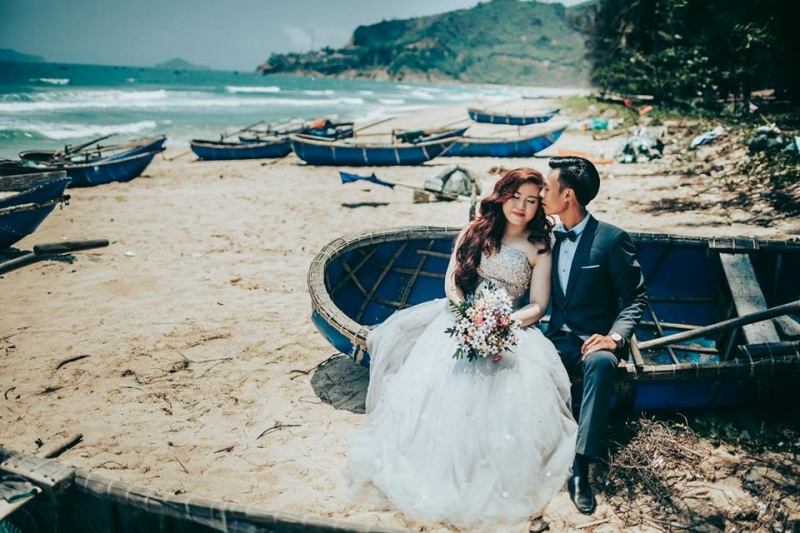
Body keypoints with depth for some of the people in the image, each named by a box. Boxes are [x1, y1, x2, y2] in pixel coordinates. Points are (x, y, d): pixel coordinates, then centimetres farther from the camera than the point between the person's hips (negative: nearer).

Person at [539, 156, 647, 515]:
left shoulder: (612, 239, -7)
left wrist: (616, 336, -22)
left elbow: (635, 296, -5)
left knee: (601, 363, -39)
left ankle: (581, 466, -35)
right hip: (559, 338, 4)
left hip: (595, 340, -4)